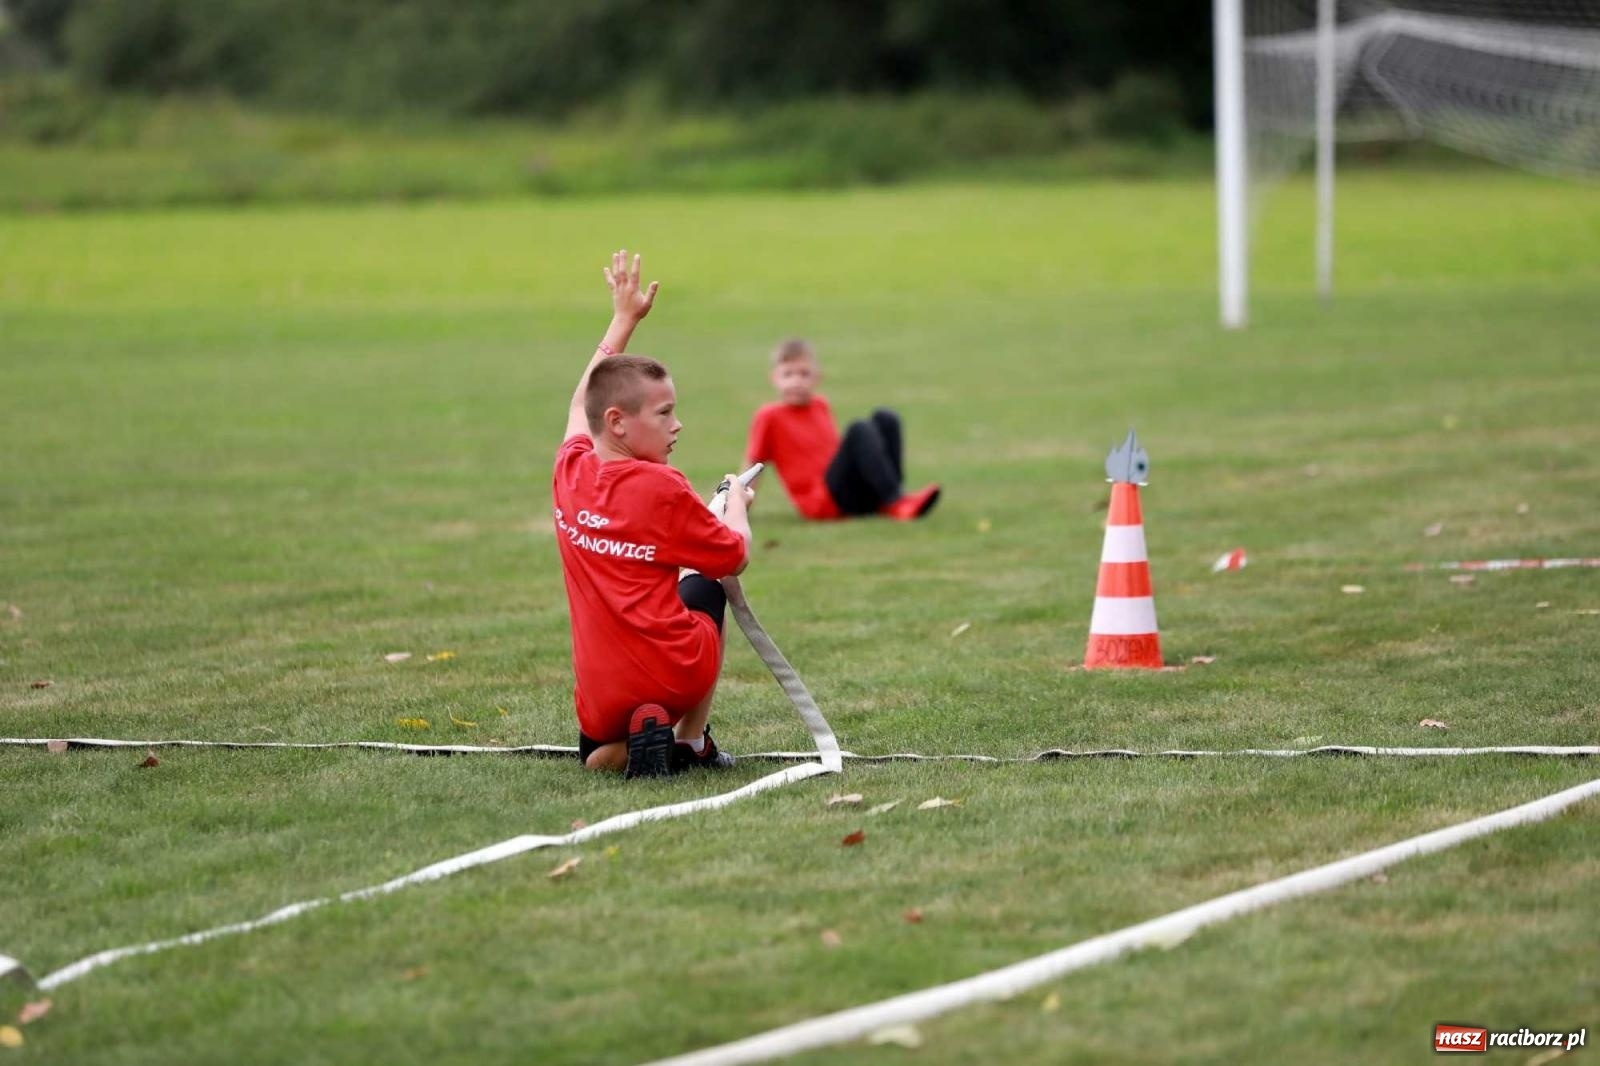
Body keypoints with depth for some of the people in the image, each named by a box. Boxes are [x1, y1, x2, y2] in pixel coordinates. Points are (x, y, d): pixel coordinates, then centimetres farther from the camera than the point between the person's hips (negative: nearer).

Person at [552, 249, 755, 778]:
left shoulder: (570, 472, 1)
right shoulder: (661, 488, -16)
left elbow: (582, 402, 23)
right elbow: (735, 557, -2)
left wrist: (624, 319, 33)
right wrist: (736, 501, 19)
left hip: (602, 700, 4)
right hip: (675, 673, -4)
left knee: (597, 756, 36)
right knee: (702, 588, 30)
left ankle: (632, 744, -1)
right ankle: (691, 740, 20)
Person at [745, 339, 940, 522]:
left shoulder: (821, 406, 18)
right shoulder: (769, 417, -1)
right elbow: (752, 465, 2)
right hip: (823, 502, -7)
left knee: (885, 418, -5)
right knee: (859, 431, -26)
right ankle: (896, 501, -39)